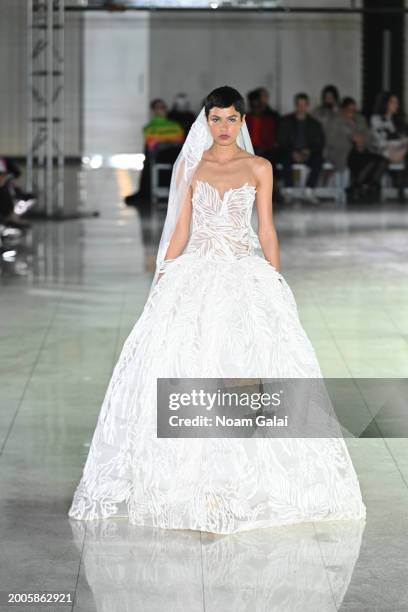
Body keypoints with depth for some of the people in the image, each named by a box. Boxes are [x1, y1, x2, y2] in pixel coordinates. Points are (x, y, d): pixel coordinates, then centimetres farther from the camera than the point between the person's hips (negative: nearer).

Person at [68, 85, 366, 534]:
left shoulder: (259, 168, 6)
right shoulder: (191, 166, 8)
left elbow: (266, 230, 6)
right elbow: (180, 230, 9)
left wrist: (277, 286, 1)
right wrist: (163, 280, 3)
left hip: (246, 277, -1)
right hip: (197, 275, 1)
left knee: (250, 369, -8)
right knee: (186, 369, -7)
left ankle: (249, 479, 3)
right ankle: (196, 482, 0)